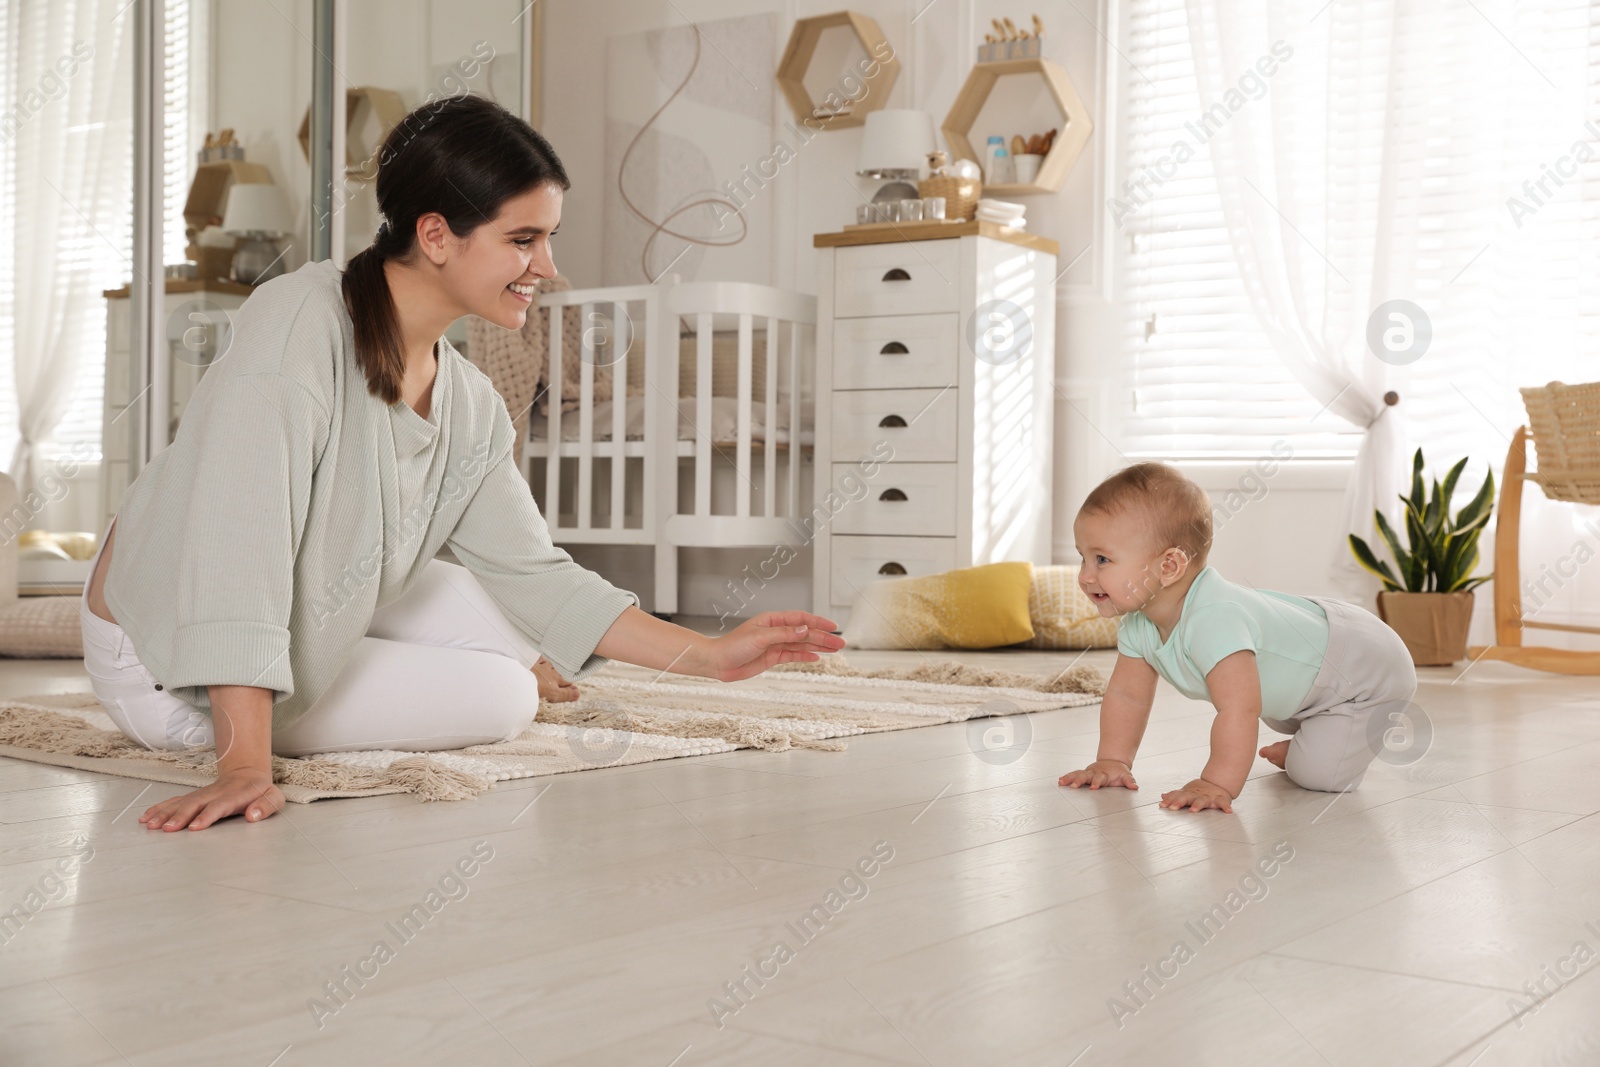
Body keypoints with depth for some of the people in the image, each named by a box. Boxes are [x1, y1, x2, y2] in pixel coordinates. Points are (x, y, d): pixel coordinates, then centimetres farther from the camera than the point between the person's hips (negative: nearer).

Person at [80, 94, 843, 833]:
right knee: (502, 702, -9)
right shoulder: (300, 320, -28)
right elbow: (236, 540, -36)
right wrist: (246, 764, -42)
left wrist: (712, 656, -6)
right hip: (164, 664, -7)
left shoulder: (471, 407, -6)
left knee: (515, 628, 3)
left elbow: (530, 572, 1)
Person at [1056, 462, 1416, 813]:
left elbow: (1239, 711, -47)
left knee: (1318, 773, -17)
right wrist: (1113, 761, -7)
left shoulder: (1212, 622, -43)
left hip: (1363, 665, -9)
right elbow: (1127, 693, -1)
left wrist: (1218, 785, -44)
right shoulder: (1137, 625, -12)